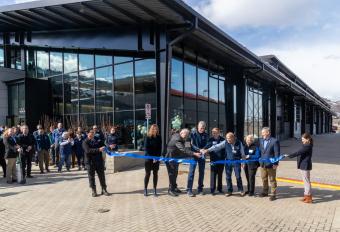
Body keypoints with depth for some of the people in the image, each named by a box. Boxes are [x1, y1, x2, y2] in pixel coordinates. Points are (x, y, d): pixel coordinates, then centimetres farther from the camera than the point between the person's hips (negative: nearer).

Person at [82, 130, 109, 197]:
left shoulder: (97, 140, 9)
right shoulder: (85, 142, -6)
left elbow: (102, 145, 19)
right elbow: (88, 150, -21)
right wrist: (98, 150, -29)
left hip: (99, 161, 4)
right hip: (90, 162, -4)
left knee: (102, 175, 7)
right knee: (91, 177, 5)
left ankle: (104, 190, 18)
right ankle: (94, 191, 19)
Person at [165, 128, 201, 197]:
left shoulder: (180, 138, 3)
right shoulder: (177, 139, -28)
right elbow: (184, 150, -38)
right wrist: (194, 154, -43)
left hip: (176, 158, 10)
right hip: (170, 158, -10)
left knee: (175, 173, 17)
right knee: (172, 174, -3)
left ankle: (174, 187, 29)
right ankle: (171, 190, 7)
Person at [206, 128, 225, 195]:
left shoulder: (222, 139, 1)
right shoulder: (211, 140, -2)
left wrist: (224, 157, 0)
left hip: (221, 160, 2)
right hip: (214, 160, -2)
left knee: (220, 174, 12)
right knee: (213, 174, 0)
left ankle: (219, 188, 24)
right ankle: (212, 189, 7)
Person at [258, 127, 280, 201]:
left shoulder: (274, 141, -12)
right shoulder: (261, 140, 8)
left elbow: (277, 153, -12)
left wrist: (275, 163, -15)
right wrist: (259, 160, 7)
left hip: (271, 164, -6)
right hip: (262, 164, 6)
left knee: (272, 180, 5)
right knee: (264, 179, 16)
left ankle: (273, 194, 15)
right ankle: (265, 192, 31)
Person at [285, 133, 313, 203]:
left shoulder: (307, 146, -18)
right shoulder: (306, 145, 12)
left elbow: (298, 152, -23)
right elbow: (300, 153, 14)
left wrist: (288, 155, -19)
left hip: (305, 166, -10)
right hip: (303, 165, 10)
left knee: (307, 181, -2)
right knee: (306, 181, 16)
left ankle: (309, 197, 7)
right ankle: (306, 196, 25)